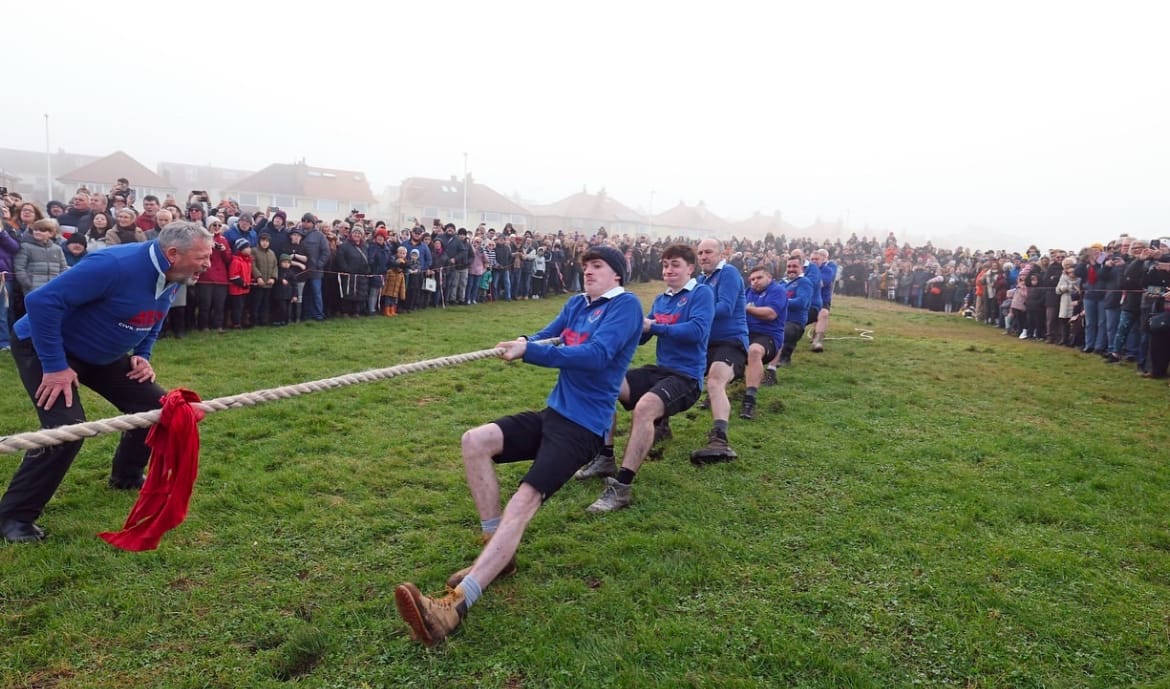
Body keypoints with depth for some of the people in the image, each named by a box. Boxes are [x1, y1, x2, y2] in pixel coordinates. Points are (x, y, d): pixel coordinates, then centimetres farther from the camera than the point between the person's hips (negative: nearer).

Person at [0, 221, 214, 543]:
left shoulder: (170, 278, -7)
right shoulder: (116, 265, -34)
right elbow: (42, 301, -33)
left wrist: (142, 355, 1)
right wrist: (54, 366, -31)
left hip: (100, 355, 8)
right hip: (44, 347, -8)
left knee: (156, 406, 4)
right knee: (67, 428, -24)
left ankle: (126, 477, 29)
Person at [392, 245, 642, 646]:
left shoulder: (625, 305, -8)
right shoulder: (577, 304, 15)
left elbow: (596, 354, -22)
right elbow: (547, 337, 9)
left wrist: (529, 352, -25)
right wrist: (523, 343, -16)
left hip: (584, 427, -8)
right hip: (552, 413, 8)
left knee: (523, 501, -24)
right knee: (475, 441, -11)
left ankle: (454, 606, -35)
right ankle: (496, 551, -1)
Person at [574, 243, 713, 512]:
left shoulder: (702, 293, -6)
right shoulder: (661, 299, 16)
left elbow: (697, 331, -22)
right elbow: (642, 336, 13)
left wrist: (654, 326, -18)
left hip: (687, 377, -8)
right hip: (658, 370, 8)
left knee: (643, 408, -35)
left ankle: (621, 487, -31)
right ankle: (604, 459, 6)